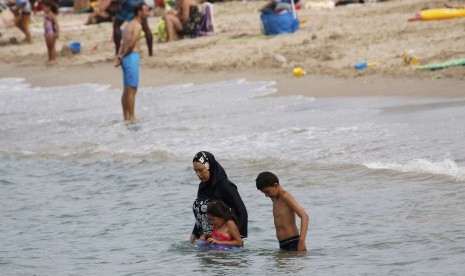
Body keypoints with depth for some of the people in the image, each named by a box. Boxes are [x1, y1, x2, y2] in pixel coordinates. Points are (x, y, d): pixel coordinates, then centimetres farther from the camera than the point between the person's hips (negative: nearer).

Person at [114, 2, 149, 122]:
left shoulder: (129, 25, 18)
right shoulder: (137, 26, -11)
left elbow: (124, 45, 10)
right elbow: (131, 45, -19)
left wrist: (119, 57, -4)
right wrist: (123, 56, -5)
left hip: (126, 58, 9)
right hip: (132, 57, -9)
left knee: (126, 90, 12)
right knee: (132, 89, -9)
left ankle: (126, 117, 15)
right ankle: (131, 117, -10)